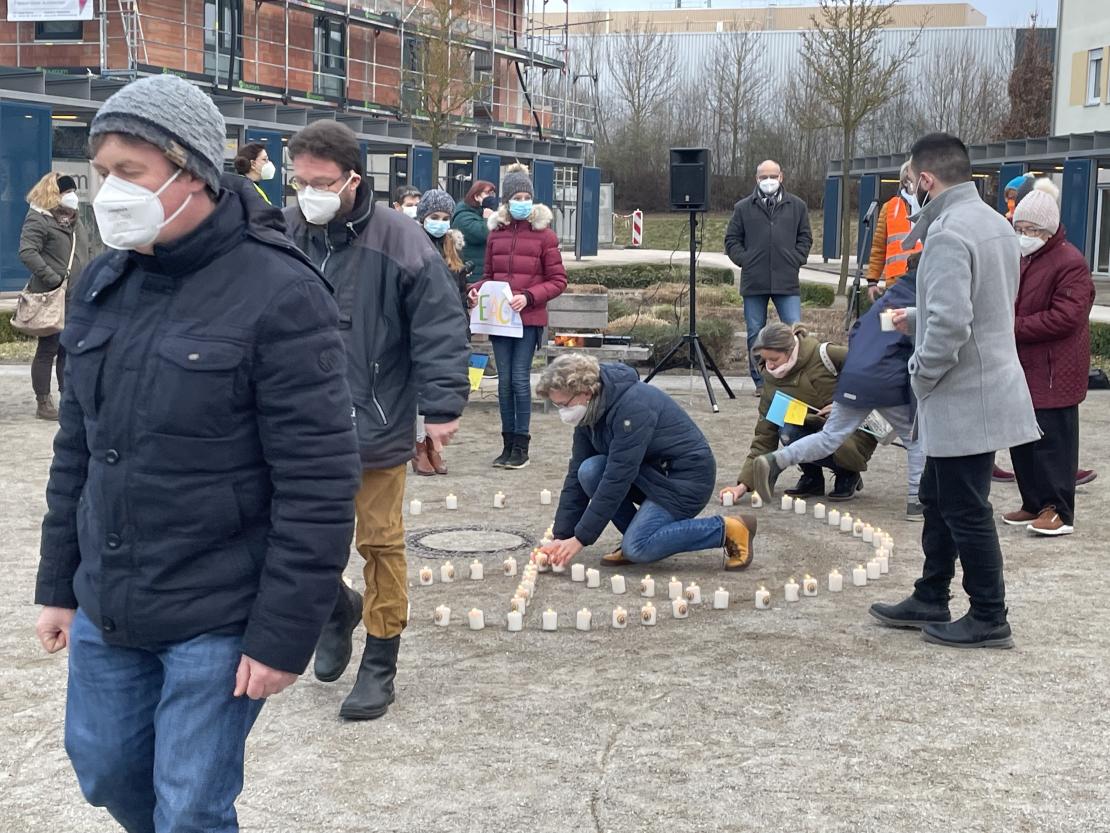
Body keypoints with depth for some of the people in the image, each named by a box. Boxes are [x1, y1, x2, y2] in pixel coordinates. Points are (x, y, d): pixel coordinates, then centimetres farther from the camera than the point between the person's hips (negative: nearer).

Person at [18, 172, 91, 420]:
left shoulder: (74, 220, 17)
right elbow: (27, 252, -19)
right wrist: (53, 279, -22)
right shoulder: (38, 220, -8)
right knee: (48, 349, -1)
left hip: (75, 297, 8)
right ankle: (43, 403, 5)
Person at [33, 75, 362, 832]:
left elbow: (317, 488, -18)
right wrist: (59, 582, 14)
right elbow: (78, 449, 13)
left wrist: (284, 634, -17)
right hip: (107, 606, 7)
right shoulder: (101, 286, 4)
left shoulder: (279, 296, -17)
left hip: (218, 620, -6)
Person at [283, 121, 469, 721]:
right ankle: (339, 608, 41)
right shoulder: (284, 235, -2)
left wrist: (441, 408, -12)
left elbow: (440, 329, -10)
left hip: (375, 425, -3)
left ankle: (380, 664, 22)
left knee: (380, 543, 7)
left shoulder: (400, 243, -13)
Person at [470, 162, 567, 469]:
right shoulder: (496, 233, 9)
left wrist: (528, 297, -16)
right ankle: (508, 443, 15)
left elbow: (558, 281, -2)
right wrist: (477, 289, -2)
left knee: (520, 378, -7)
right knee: (504, 381, 6)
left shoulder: (544, 234, -2)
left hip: (529, 319, -4)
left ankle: (521, 445, 4)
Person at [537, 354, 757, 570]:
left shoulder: (632, 407, -28)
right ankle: (634, 537, 1)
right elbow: (575, 476, 1)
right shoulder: (589, 413, -2)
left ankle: (728, 530, -8)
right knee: (589, 471, -16)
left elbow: (617, 478, -30)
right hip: (651, 471, 8)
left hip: (687, 477, -8)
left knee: (637, 549, -23)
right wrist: (561, 536, -6)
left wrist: (580, 539, -27)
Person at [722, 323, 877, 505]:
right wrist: (744, 484, -14)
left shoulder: (826, 355, -18)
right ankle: (812, 479, 1)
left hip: (856, 433, -4)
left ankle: (848, 475, -2)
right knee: (788, 432, -27)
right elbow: (764, 437, -5)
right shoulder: (773, 384, -4)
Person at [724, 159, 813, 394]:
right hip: (754, 282, 1)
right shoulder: (743, 207, 8)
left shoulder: (797, 206, 10)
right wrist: (744, 260, -1)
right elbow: (732, 240, 11)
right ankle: (760, 382, 15)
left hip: (787, 281, 0)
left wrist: (796, 260, 1)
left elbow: (805, 238, 14)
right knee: (755, 334, 6)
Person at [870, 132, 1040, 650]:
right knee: (938, 500, 19)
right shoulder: (995, 223, 10)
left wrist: (921, 374, -14)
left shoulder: (948, 234, -21)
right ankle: (930, 601, 30)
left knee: (966, 513, 2)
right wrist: (919, 320, 19)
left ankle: (989, 621, 13)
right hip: (986, 389, 10)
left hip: (963, 399, -10)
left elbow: (950, 324, -29)